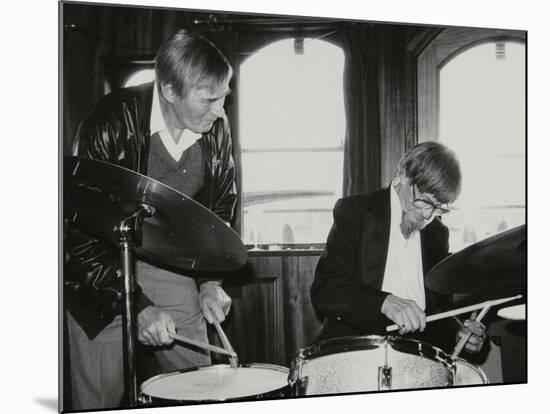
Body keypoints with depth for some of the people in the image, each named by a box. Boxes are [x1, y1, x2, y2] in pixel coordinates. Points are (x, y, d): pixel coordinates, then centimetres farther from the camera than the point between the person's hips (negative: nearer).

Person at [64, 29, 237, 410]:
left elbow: (221, 208, 7)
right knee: (99, 400, -3)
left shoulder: (217, 128, -7)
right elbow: (81, 229, -22)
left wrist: (210, 282, -4)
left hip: (171, 267, 5)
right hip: (100, 266, -4)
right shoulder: (114, 121, -23)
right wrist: (136, 306, -26)